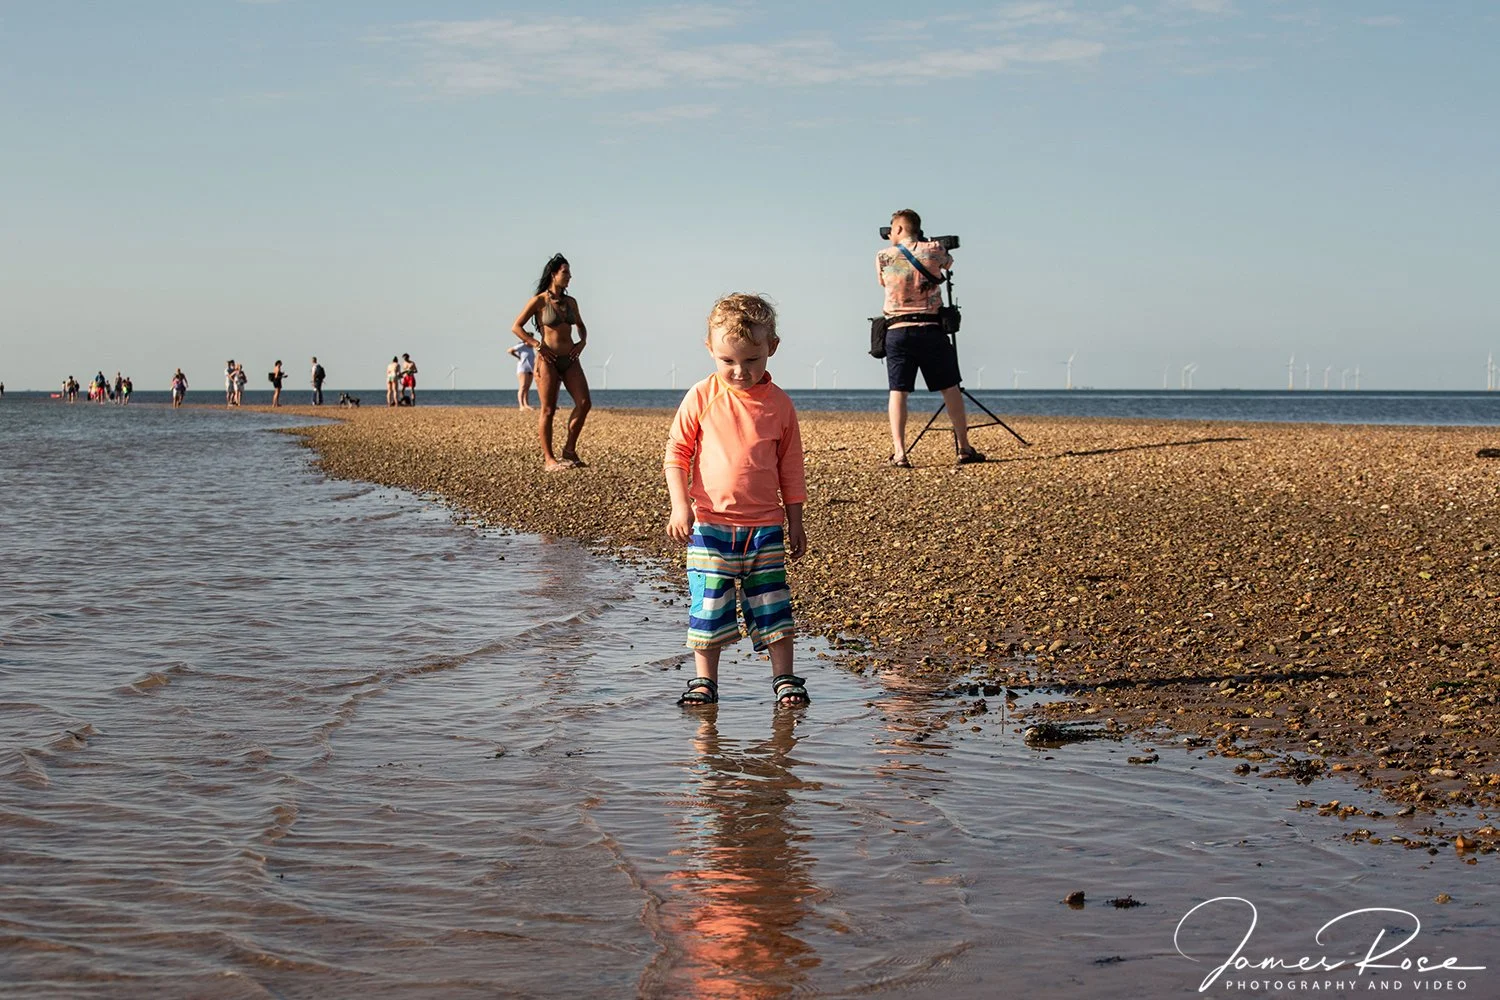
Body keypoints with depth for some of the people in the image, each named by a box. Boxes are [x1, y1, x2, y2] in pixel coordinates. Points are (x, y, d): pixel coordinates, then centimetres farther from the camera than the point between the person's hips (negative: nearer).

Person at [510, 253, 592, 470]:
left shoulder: (570, 302, 12)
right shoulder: (539, 301, -4)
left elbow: (581, 326, 28)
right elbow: (516, 327, -4)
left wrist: (582, 341, 8)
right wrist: (537, 346, -12)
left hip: (570, 359, 5)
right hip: (548, 360, -5)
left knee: (584, 403, -7)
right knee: (548, 410, -3)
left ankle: (569, 450, 6)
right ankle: (548, 458, 3)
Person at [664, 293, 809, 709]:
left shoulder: (779, 404, 2)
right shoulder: (702, 398, -3)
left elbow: (790, 468, 10)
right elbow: (676, 453, 1)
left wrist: (795, 522, 11)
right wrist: (680, 506, -9)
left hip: (765, 526, 1)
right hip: (710, 524, -1)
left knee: (773, 605, 3)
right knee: (708, 607, 2)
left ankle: (784, 677, 14)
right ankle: (704, 681, 14)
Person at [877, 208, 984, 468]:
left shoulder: (883, 257, 1)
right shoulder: (934, 250, 1)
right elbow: (948, 262, 23)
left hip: (897, 331, 0)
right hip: (930, 329, 0)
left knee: (898, 391, 1)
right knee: (950, 388, 11)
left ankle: (899, 453, -10)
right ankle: (964, 448, 14)